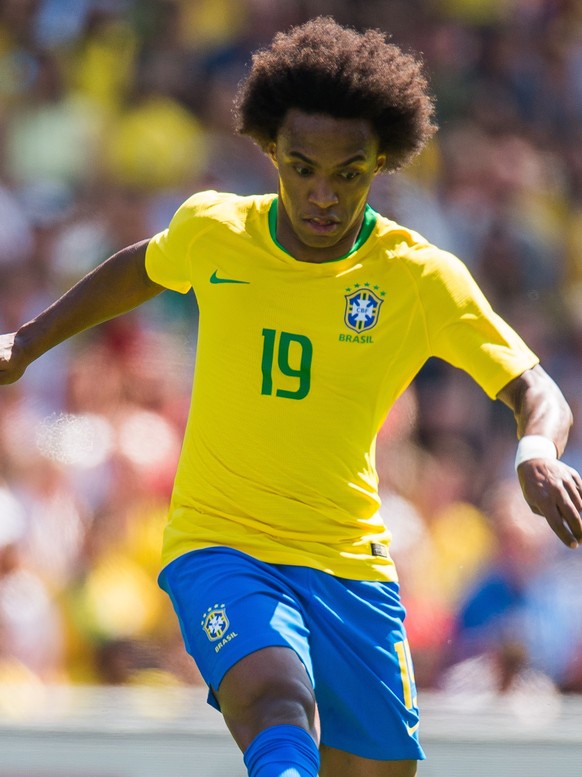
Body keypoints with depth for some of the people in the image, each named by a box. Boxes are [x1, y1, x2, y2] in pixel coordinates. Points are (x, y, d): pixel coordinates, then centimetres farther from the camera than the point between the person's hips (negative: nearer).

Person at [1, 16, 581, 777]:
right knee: (280, 711, -31)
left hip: (350, 564, 2)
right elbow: (143, 269, 22)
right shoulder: (210, 230, -2)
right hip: (217, 545, -2)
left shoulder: (422, 278, -6)